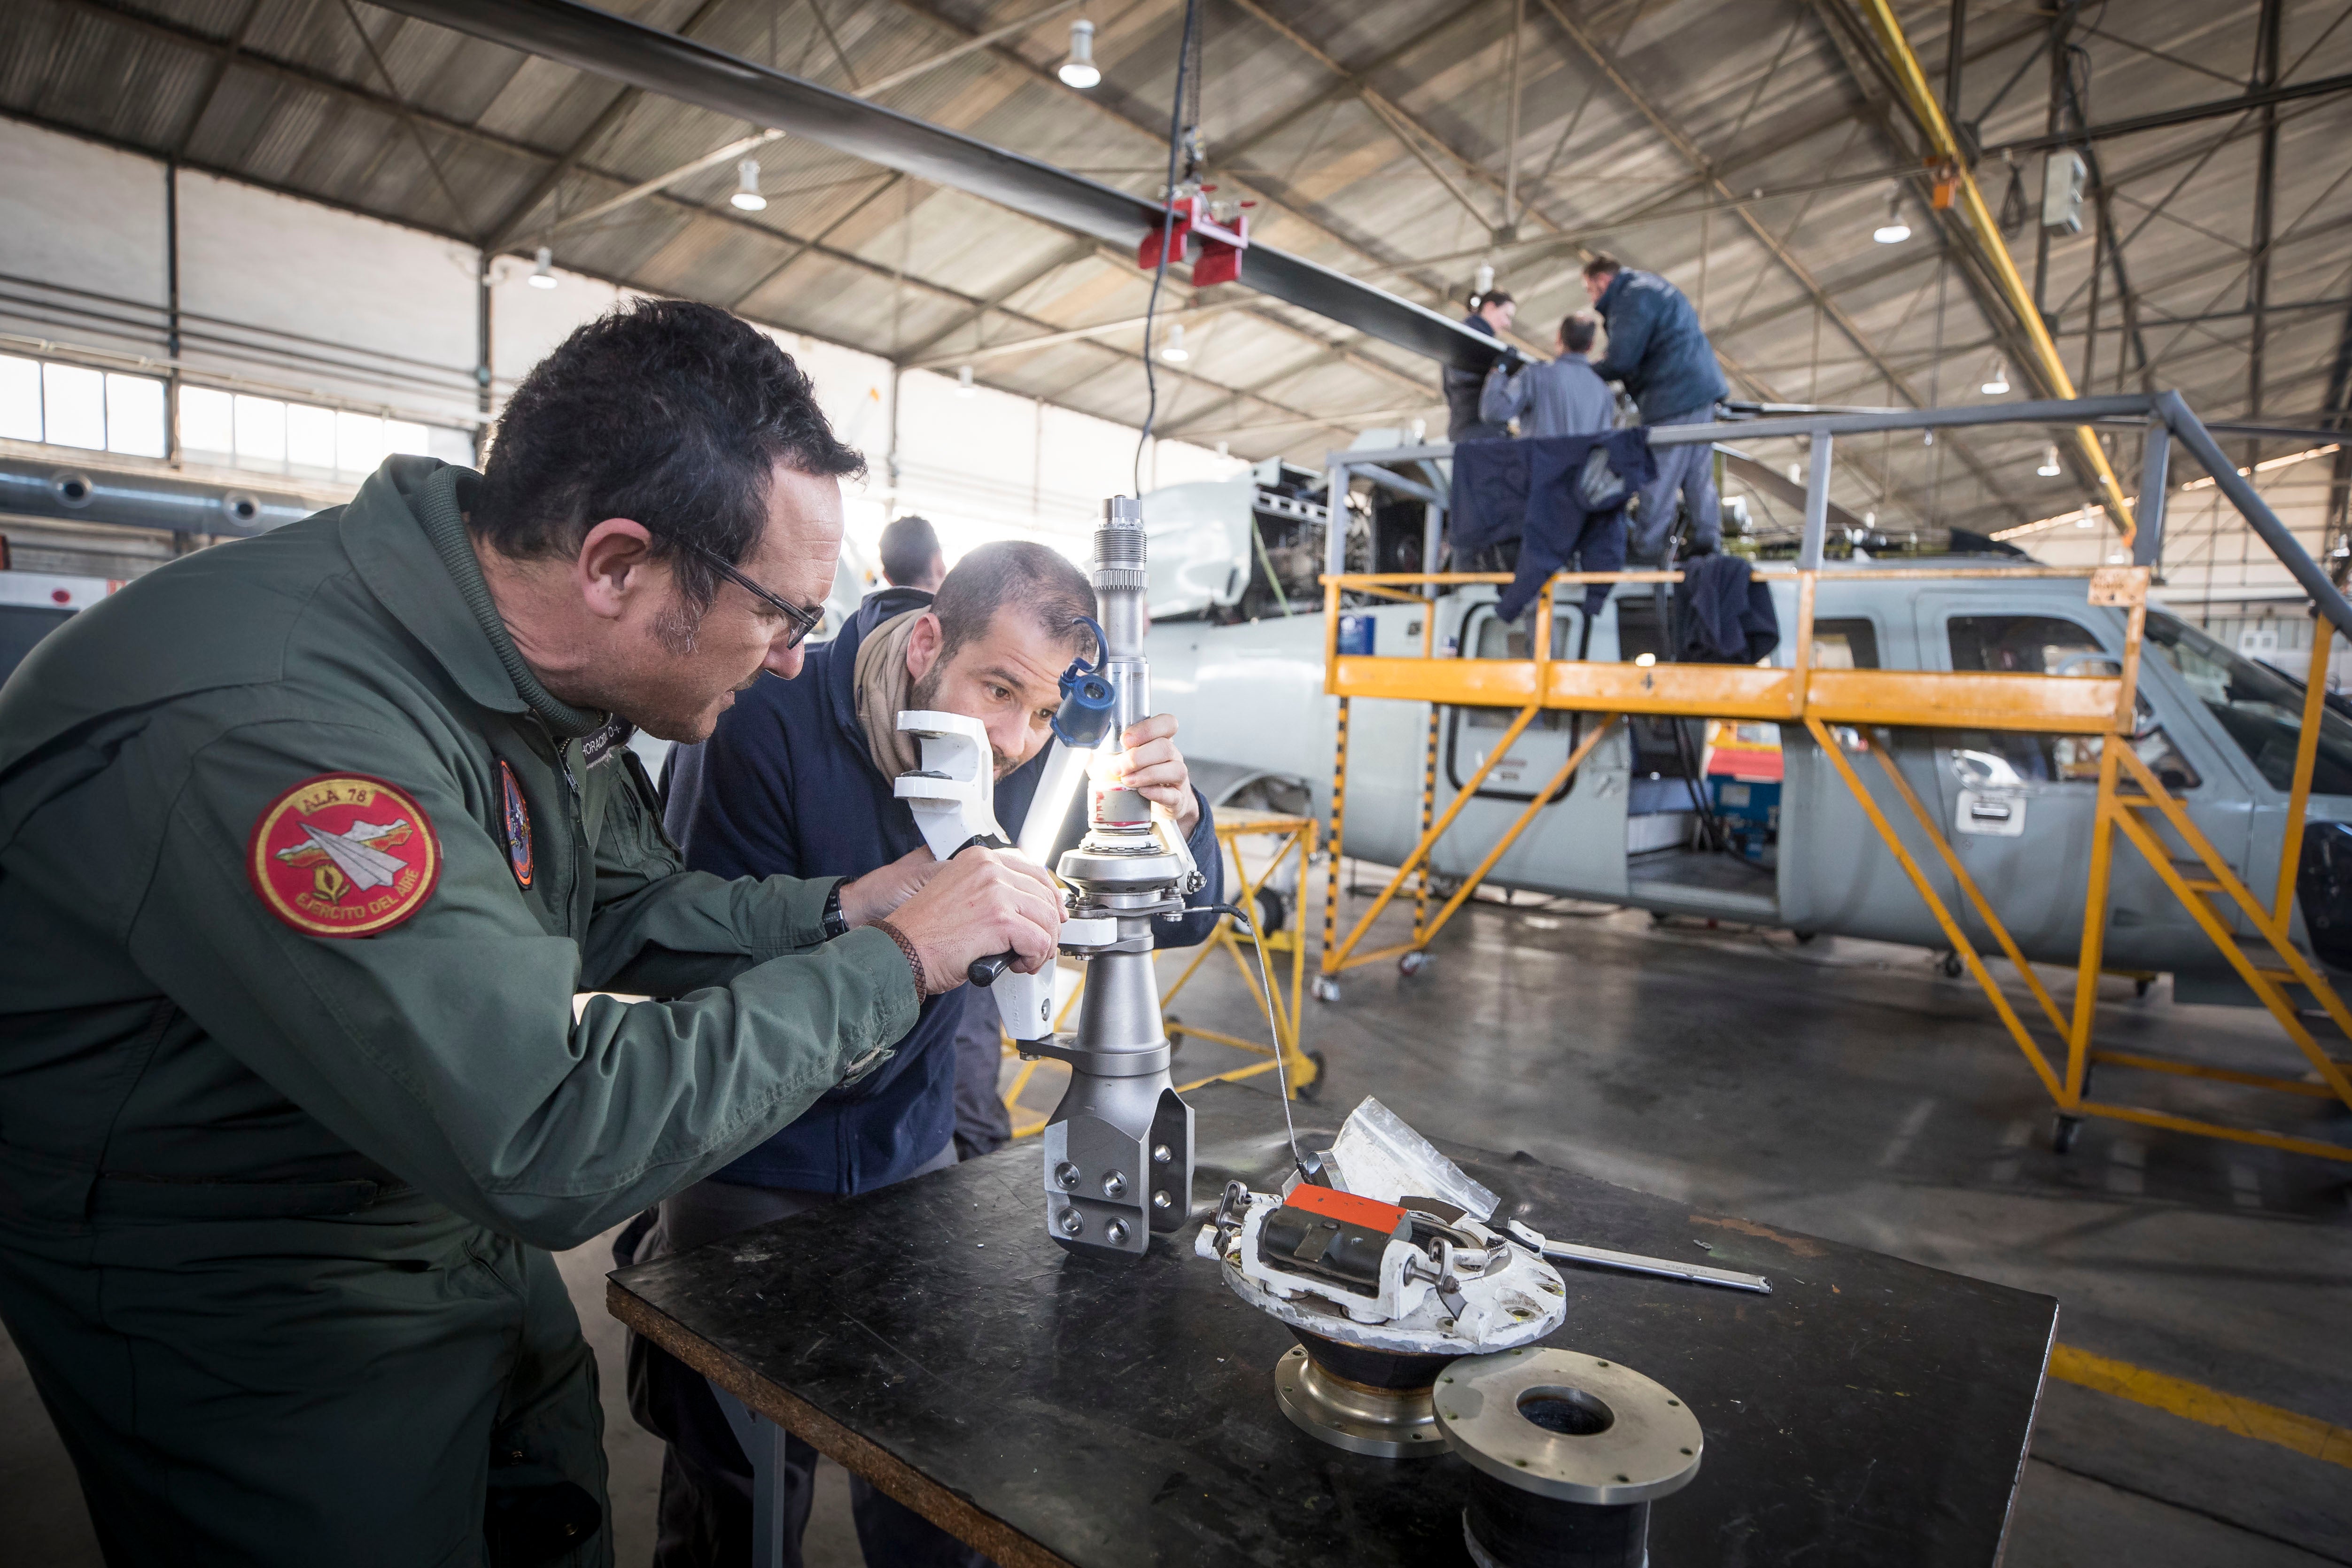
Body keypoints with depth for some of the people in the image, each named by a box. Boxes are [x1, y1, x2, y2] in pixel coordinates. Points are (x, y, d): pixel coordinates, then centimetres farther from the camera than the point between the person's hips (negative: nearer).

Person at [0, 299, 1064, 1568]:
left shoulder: (536, 656, -10)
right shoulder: (265, 724, -37)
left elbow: (617, 907, 3)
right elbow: (551, 1141, -38)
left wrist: (836, 908, -13)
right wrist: (892, 961, -30)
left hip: (458, 1224, 8)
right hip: (243, 1312, -7)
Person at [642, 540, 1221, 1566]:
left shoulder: (1034, 749, -10)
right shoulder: (766, 720, -22)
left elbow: (1182, 920, -7)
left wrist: (1177, 815, -28)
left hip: (913, 1153, 4)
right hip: (751, 1169, -3)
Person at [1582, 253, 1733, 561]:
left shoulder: (1633, 298, -11)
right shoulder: (1647, 287, 22)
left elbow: (1621, 360, -17)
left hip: (1676, 395, -10)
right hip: (1701, 388, 10)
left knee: (1658, 476, -6)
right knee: (1698, 473, 10)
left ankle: (1646, 545, -3)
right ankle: (1707, 538, 12)